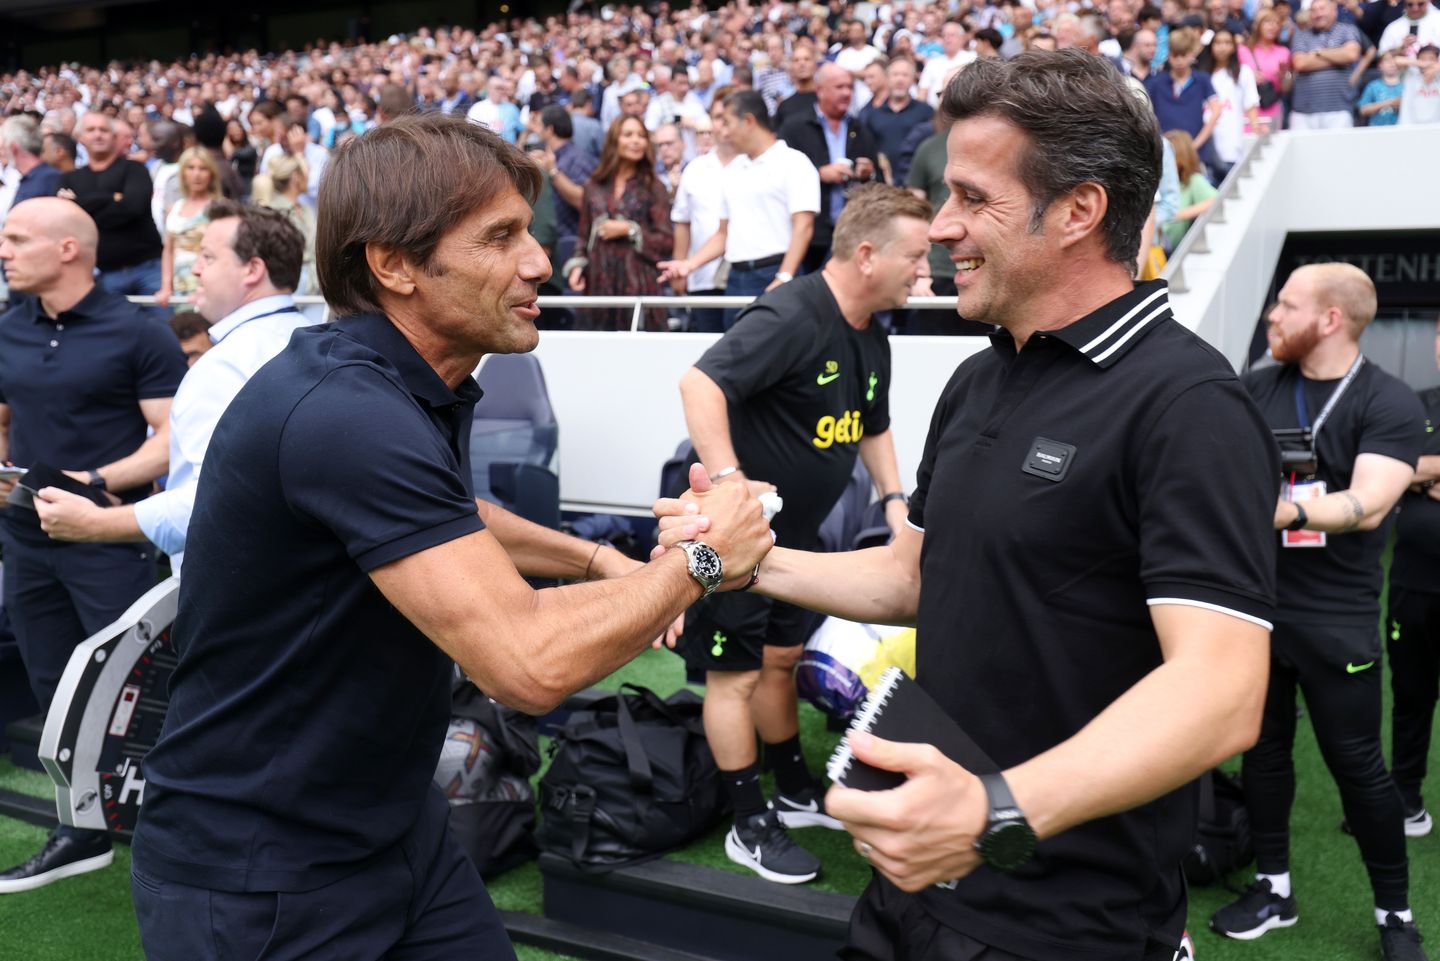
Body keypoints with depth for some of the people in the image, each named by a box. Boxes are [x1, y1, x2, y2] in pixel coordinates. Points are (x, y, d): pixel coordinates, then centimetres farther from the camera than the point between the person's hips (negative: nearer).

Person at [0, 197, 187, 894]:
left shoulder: (137, 333, -9)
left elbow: (174, 438, -11)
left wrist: (100, 480, -23)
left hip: (108, 538, -6)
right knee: (56, 694, 14)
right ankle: (84, 829, 29)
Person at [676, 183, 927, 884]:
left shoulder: (871, 339, 8)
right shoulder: (791, 317, -23)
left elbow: (872, 426, 24)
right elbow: (700, 383, -34)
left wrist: (893, 498, 12)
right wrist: (727, 479, -41)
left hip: (795, 531, 9)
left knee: (781, 659, 21)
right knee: (735, 674, 2)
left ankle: (794, 792, 37)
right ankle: (750, 826, 13)